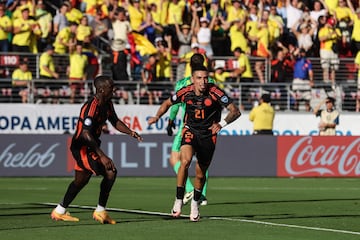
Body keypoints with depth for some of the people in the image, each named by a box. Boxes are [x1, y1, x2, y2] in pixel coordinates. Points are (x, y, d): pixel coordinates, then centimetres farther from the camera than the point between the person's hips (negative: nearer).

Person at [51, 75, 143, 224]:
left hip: (90, 146, 10)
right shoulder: (91, 107, -26)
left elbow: (115, 121, 21)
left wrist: (130, 132, 2)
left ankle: (59, 211, 33)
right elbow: (86, 133, -33)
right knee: (110, 172, -18)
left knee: (80, 181, 19)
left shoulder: (107, 104, 4)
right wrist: (102, 155, -39)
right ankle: (100, 211, -7)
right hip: (81, 147, -10)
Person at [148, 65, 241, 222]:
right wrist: (157, 116, -8)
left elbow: (235, 111, -20)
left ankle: (195, 203, 36)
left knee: (200, 174, 8)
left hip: (208, 134, 0)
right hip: (190, 131, 0)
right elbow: (168, 103, 8)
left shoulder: (215, 93, -20)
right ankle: (179, 201, -17)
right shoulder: (186, 93, -12)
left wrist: (222, 124, -36)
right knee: (185, 161, -28)